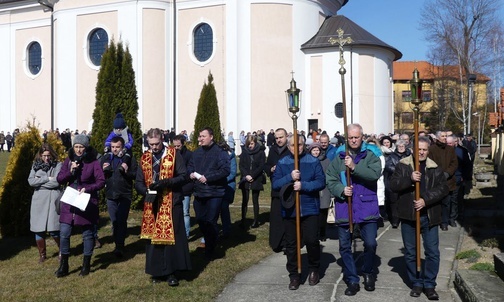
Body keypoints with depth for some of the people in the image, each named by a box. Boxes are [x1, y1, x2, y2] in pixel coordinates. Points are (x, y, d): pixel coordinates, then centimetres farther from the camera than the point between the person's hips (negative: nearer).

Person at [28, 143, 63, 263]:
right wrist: (47, 178, -9)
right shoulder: (36, 165, 11)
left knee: (53, 229, -6)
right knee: (38, 229, 5)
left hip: (52, 199, -4)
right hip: (38, 199, 4)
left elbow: (56, 182, -12)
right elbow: (31, 181, -1)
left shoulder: (58, 165, -1)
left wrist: (39, 181, -4)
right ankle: (42, 254, 23)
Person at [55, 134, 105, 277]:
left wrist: (87, 188, -21)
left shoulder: (93, 162, -5)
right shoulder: (68, 161, 6)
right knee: (64, 233, 0)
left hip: (87, 202, -3)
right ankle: (63, 266, 13)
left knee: (87, 233, 6)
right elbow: (60, 179, 3)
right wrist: (70, 171, -13)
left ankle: (86, 265, 19)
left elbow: (101, 182, -7)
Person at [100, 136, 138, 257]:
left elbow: (136, 175, -8)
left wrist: (127, 171, -25)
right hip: (110, 194, 5)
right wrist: (103, 170, -9)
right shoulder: (105, 159, 8)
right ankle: (119, 246, 22)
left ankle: (119, 247, -8)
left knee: (121, 221, -10)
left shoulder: (129, 159, -5)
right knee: (114, 222, 11)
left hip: (125, 195, -4)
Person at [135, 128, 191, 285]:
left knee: (171, 236, -1)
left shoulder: (174, 154, -3)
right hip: (152, 203, 4)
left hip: (171, 203, -3)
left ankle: (171, 272, 7)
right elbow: (138, 182, 7)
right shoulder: (145, 157, 7)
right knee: (153, 237, 7)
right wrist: (146, 191, -14)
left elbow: (183, 176, -7)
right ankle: (157, 271, 18)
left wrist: (165, 182, -21)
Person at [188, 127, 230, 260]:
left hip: (214, 193, -7)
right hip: (199, 192, 7)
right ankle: (209, 243, 36)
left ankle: (209, 251, 11)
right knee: (200, 220, 14)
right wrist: (191, 173, -4)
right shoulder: (196, 152, 11)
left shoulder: (220, 152, -11)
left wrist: (208, 177, -22)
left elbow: (225, 170, -20)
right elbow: (190, 166, 21)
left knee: (210, 221, -3)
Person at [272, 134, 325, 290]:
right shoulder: (282, 163, 3)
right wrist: (290, 177, -19)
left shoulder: (313, 161, -2)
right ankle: (294, 275, 19)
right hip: (289, 210, 2)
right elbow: (275, 184, -4)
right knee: (291, 244, 7)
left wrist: (303, 185, -21)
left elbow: (321, 182, -9)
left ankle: (314, 270, 26)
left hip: (310, 209, -2)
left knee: (312, 241, 1)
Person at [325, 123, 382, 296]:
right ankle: (352, 281, 21)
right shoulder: (338, 156, 4)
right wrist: (341, 190, -15)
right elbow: (330, 179, 2)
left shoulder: (371, 154, -1)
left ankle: (368, 272, 26)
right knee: (345, 246, 7)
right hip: (344, 207, 2)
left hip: (367, 206, -2)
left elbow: (375, 174, -17)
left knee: (370, 243, -2)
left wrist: (354, 167, -25)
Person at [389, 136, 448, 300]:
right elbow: (393, 185, -6)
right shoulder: (402, 165, 2)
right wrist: (410, 179, -22)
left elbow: (443, 188, -5)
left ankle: (429, 284, 16)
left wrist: (425, 200, -17)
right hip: (408, 216, 0)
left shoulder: (435, 168, 4)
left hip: (430, 216, 1)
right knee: (411, 253, 8)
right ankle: (416, 283, 22)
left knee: (433, 252, 3)